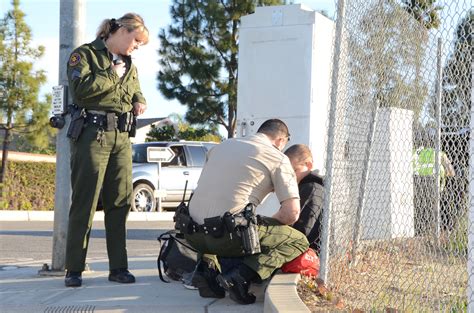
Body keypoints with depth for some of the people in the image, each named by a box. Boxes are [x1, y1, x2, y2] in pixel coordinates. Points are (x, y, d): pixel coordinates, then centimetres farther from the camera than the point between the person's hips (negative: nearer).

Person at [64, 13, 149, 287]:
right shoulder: (85, 54, 0)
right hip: (92, 133, -6)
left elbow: (136, 91, 31)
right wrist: (113, 74, -7)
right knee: (85, 202, -6)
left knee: (121, 202, 4)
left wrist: (139, 102, 8)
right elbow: (81, 90, -14)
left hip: (122, 137, 7)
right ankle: (74, 269, -2)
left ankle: (118, 267, 10)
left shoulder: (129, 64, 20)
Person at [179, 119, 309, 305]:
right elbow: (292, 213, -4)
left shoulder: (222, 146, 22)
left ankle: (207, 273, 8)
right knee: (298, 241, 8)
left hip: (193, 234, 7)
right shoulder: (277, 158, 4)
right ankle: (241, 277, -12)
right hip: (226, 236, -7)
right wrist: (269, 224, 17)